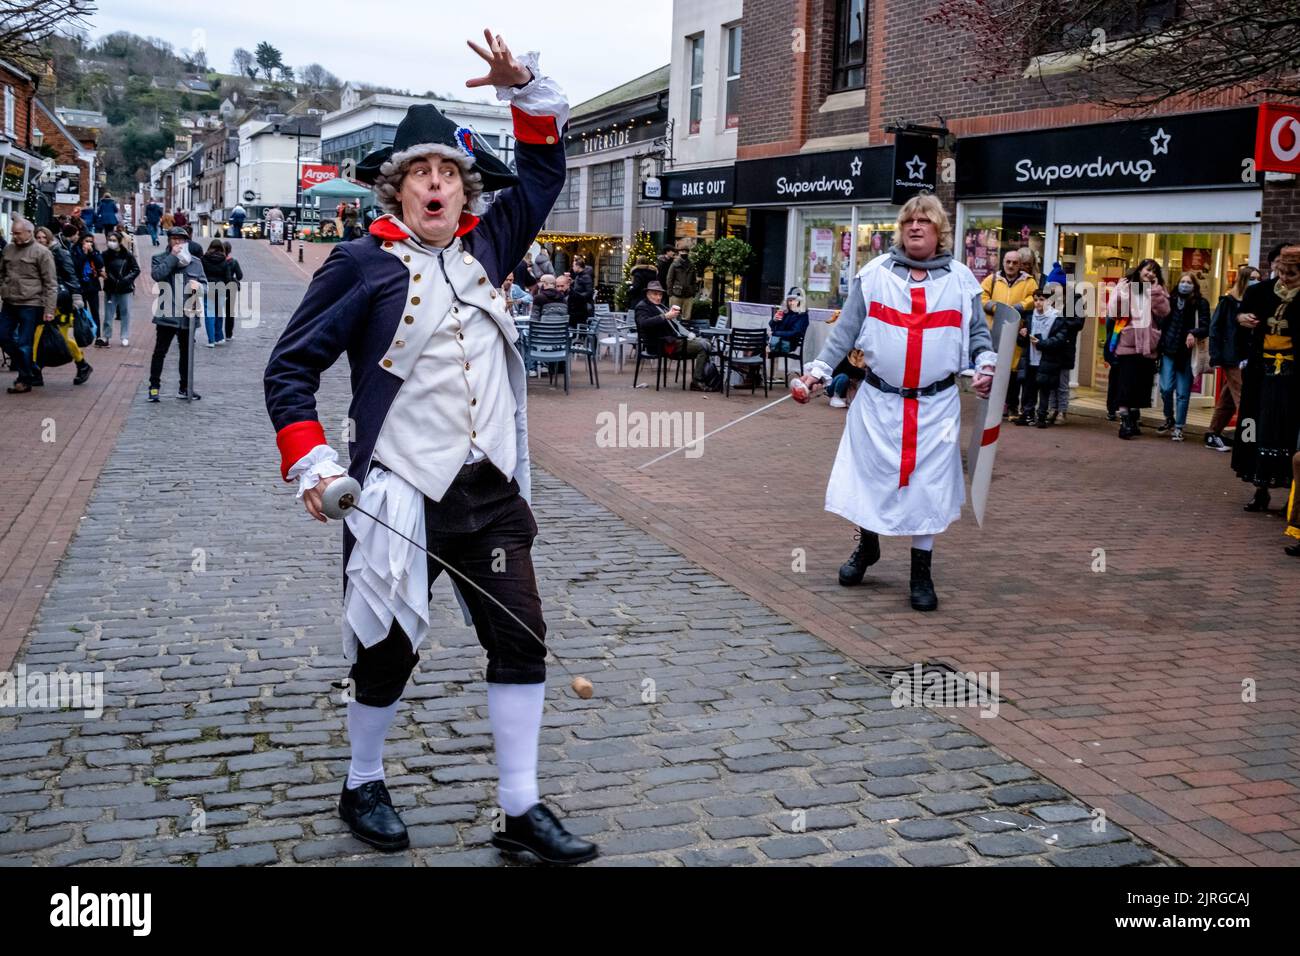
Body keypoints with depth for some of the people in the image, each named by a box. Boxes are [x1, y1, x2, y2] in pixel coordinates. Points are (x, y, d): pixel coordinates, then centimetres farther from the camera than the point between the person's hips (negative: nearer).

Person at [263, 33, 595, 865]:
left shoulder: (485, 246, 9)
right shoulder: (362, 264, -5)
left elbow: (543, 174, 20)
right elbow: (291, 366, -3)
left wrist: (526, 88, 6)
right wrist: (311, 462, -13)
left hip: (491, 489, 5)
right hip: (402, 493, -4)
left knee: (521, 639, 2)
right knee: (390, 646, 8)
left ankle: (522, 811, 13)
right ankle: (364, 788, 33)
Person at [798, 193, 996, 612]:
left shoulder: (961, 279, 4)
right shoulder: (874, 273, 2)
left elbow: (978, 331, 12)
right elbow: (846, 328, 1)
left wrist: (986, 362, -7)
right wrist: (820, 367, -10)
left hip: (936, 404, 0)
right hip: (879, 400, 0)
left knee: (928, 484, 2)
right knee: (870, 475, 8)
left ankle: (921, 573, 16)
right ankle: (866, 548, 35)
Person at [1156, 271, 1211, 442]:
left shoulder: (1201, 304, -1)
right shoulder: (1170, 300, 6)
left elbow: (1206, 328, -7)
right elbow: (1161, 323, 12)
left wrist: (1194, 333, -26)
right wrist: (1159, 345, 4)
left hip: (1187, 354, -2)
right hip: (1168, 351, 2)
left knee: (1183, 393, 2)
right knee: (1166, 388, -3)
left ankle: (1178, 427, 12)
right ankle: (1169, 419, 21)